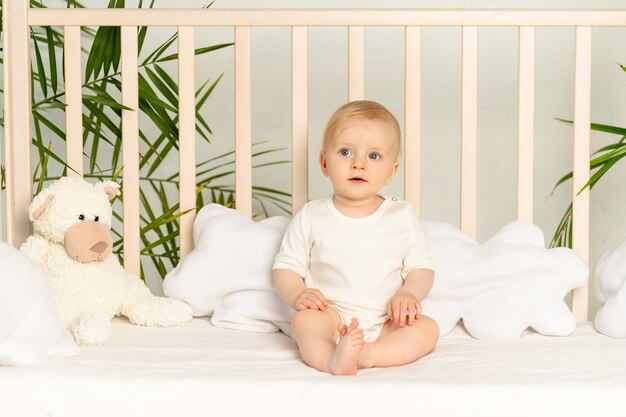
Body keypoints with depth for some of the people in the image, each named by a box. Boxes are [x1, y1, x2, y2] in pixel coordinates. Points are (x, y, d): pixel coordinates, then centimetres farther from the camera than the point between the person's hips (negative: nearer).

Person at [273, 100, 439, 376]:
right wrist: (296, 294, -16)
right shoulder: (311, 217, 3)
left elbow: (422, 268, 8)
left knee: (427, 329, -23)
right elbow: (286, 266, 5)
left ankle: (367, 354, -41)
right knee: (303, 321, -31)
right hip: (331, 315, -2)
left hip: (386, 322, 2)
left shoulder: (402, 217, 6)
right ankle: (333, 361, -57)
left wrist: (409, 293, -13)